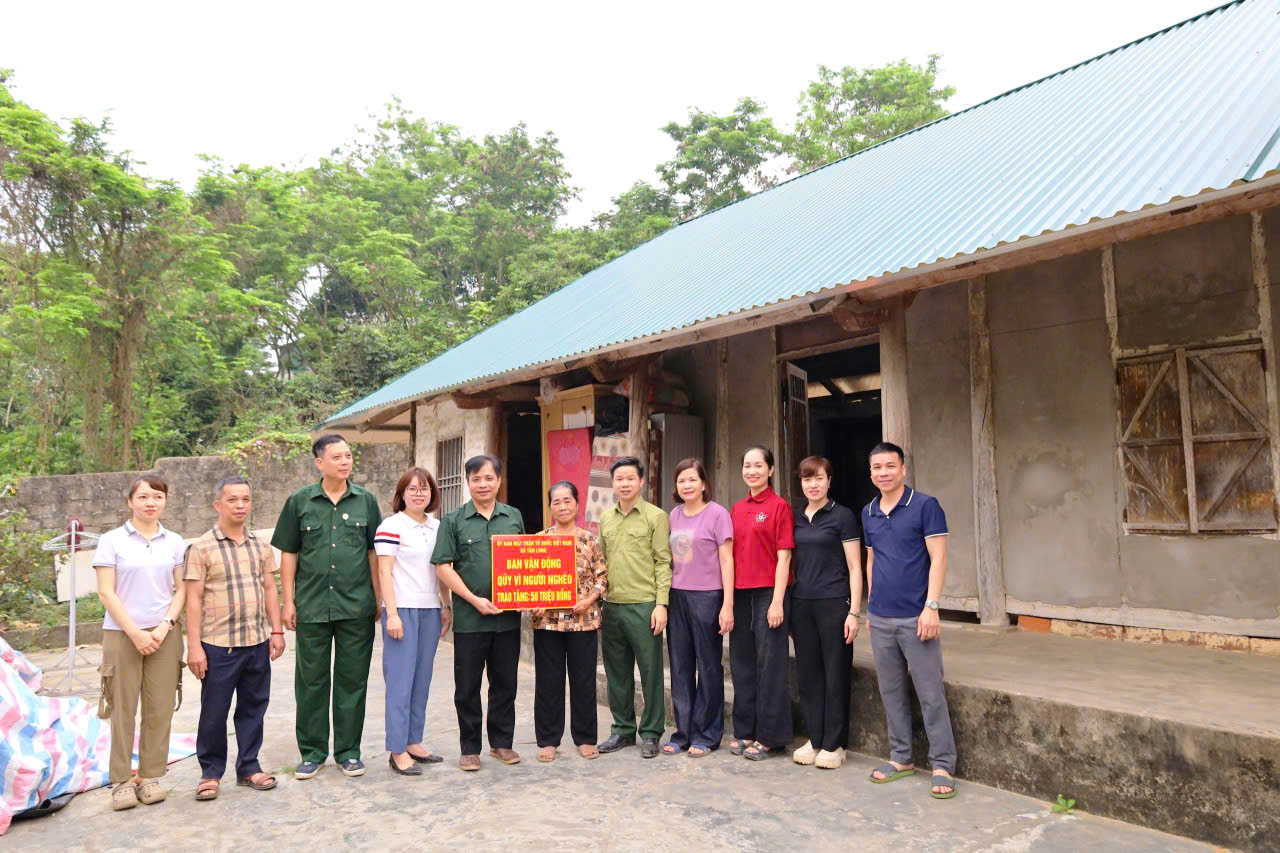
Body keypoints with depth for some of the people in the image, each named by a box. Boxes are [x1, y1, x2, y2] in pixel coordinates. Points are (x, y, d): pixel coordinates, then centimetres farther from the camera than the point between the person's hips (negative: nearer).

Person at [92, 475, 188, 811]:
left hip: (164, 634, 2)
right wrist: (135, 632, -10)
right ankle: (122, 780, 14)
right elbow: (106, 592, -4)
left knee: (159, 708, 4)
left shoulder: (175, 542, 7)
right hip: (121, 634, -2)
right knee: (123, 709, 1)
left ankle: (150, 776, 16)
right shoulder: (112, 540, -1)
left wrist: (165, 625, -7)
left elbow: (181, 590, 7)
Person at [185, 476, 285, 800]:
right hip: (218, 644, -4)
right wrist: (194, 646, -10)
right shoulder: (202, 548, -5)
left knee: (253, 707, 12)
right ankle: (211, 772, 22)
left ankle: (249, 767, 26)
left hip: (257, 642, 4)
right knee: (214, 712, 5)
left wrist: (276, 631, 7)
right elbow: (193, 599, -7)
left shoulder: (260, 546, 9)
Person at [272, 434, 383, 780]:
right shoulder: (299, 501, 3)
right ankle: (312, 751, 22)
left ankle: (348, 751, 20)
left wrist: (377, 598, 4)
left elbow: (373, 553, 8)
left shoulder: (366, 501, 4)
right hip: (312, 606, 0)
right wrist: (289, 601, 1)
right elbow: (289, 553, 6)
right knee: (311, 680, 8)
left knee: (352, 680, 7)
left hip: (357, 607, 0)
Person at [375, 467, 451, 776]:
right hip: (402, 610, -6)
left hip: (430, 611, 6)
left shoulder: (437, 527, 11)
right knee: (400, 681, -2)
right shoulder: (391, 526, -7)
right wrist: (391, 614, -15)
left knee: (422, 679, 11)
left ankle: (413, 742, 21)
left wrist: (446, 605, 12)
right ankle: (397, 751, 5)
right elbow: (384, 571, -10)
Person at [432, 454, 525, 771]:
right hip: (469, 617, -2)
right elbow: (443, 567, -5)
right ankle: (470, 748, 20)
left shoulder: (514, 517, 8)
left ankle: (502, 742, 27)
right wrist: (474, 600, -13)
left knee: (505, 683, 12)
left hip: (508, 616, 3)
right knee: (467, 687, 6)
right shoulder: (454, 521, 0)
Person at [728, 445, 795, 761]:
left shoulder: (779, 506, -6)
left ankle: (769, 736, 13)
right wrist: (728, 598, 9)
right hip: (740, 592, 6)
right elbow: (732, 555, 13)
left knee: (769, 663, 1)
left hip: (769, 592, -6)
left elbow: (783, 557, -10)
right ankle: (745, 731, 25)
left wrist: (777, 602, -14)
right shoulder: (737, 509, 11)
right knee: (742, 662, 12)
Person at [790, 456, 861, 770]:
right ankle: (814, 739, 22)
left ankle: (834, 744, 14)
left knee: (835, 674, 3)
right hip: (801, 603, 5)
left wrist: (853, 612, -10)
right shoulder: (795, 517, 10)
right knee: (808, 673, 9)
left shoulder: (842, 516, -3)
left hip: (833, 603, -4)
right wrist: (785, 606, 12)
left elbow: (855, 567, -4)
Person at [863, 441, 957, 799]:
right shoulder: (868, 513, 10)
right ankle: (901, 758, 25)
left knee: (930, 694, -1)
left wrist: (931, 607, -16)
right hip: (880, 619, 6)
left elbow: (938, 558, -10)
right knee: (891, 691, 13)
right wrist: (870, 606, 15)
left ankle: (942, 766, 11)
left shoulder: (925, 506, -7)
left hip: (915, 618, -6)